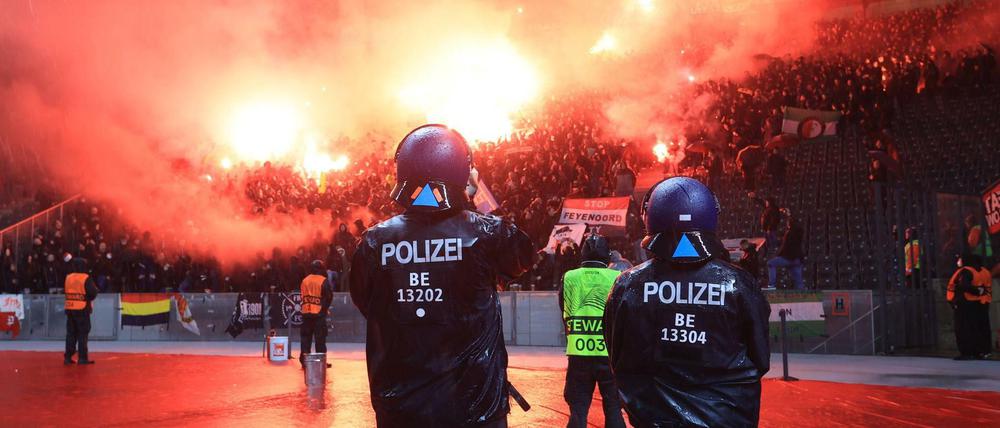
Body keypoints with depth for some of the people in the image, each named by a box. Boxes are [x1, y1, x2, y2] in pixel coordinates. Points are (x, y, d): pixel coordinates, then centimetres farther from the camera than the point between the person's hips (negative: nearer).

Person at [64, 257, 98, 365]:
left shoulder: (68, 278, 6)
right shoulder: (86, 278, -11)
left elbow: (64, 291, 13)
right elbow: (93, 292, -17)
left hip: (69, 309, 5)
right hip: (82, 309, -5)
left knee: (71, 333, 11)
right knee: (83, 333, 0)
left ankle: (68, 357, 12)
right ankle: (82, 358, -2)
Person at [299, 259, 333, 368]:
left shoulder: (304, 280, 8)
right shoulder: (324, 281, -7)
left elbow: (302, 295, 13)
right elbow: (329, 297, -7)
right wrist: (325, 308, 6)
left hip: (306, 313, 5)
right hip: (319, 313, -4)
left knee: (306, 337, 9)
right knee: (320, 338, 0)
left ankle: (304, 360, 7)